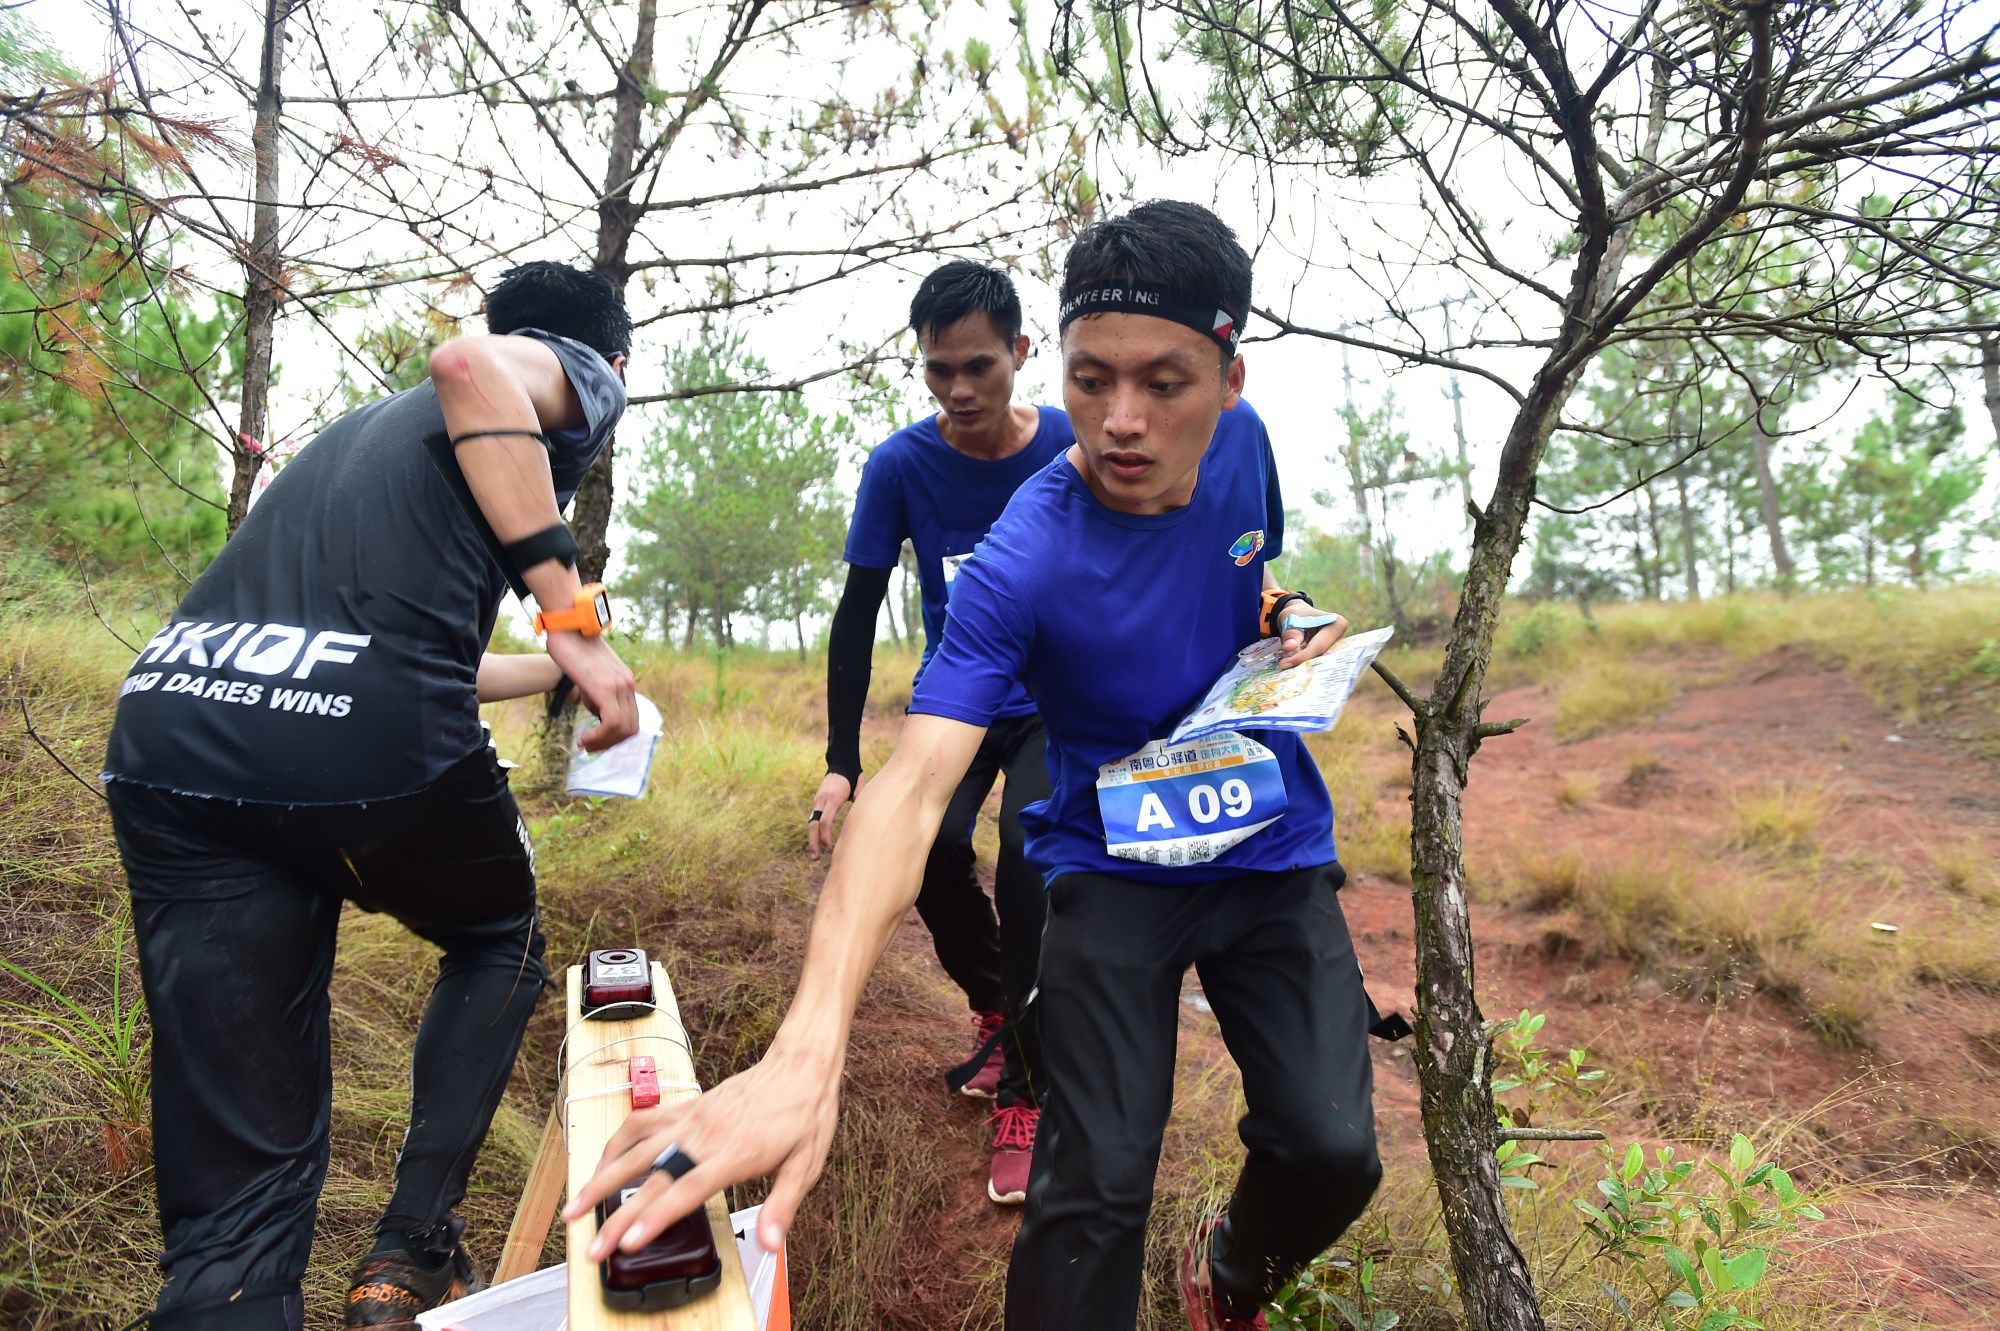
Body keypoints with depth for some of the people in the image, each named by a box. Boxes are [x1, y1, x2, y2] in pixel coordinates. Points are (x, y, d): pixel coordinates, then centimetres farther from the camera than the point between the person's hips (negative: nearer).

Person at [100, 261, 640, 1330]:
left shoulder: (376, 423, 37)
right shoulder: (580, 379, 15)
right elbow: (473, 363, -11)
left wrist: (559, 666, 56)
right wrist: (573, 617, -11)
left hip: (167, 735, 6)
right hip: (371, 738, -6)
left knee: (235, 1177, 12)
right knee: (497, 944, 27)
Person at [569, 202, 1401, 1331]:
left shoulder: (1242, 442, -8)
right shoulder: (1021, 567, -26)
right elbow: (914, 784, -37)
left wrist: (1288, 623, -8)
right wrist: (809, 1049, -51)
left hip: (1276, 849, 4)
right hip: (1113, 866, -4)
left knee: (1332, 1152, -5)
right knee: (1096, 1188, -13)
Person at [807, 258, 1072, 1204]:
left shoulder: (1076, 450, -16)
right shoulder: (900, 466, -14)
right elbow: (857, 614, -9)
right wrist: (840, 765, -12)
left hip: (1059, 707, -1)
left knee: (1027, 854, -26)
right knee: (929, 847, -23)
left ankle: (1024, 1089, -6)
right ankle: (995, 1006, 10)